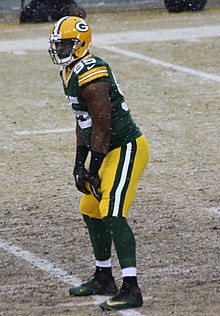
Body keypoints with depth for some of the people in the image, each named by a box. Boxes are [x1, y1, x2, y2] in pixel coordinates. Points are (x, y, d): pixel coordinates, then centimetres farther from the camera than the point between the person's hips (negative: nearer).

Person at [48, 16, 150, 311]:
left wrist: (92, 172, -17)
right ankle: (104, 279, 32)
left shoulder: (91, 77, -23)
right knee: (91, 210, 18)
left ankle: (131, 290, -20)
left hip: (127, 148, -11)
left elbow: (101, 128, -21)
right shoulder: (70, 73, 9)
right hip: (111, 149, 11)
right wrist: (79, 163, 12)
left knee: (113, 214, -18)